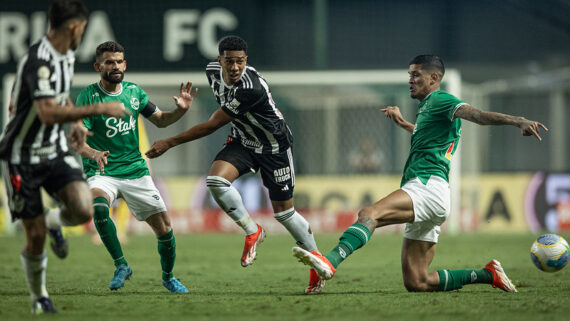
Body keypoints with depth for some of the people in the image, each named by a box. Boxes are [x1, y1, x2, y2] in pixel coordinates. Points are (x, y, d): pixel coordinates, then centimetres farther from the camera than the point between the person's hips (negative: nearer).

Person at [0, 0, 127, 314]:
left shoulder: (66, 55, 5)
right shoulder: (39, 60, -24)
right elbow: (48, 114, -35)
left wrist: (76, 121, 12)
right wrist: (98, 109, -34)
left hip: (55, 150, 7)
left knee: (83, 210, -17)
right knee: (36, 236, -3)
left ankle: (54, 222, 18)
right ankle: (39, 298, 22)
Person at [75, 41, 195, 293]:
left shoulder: (133, 91, 5)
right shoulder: (88, 96, -9)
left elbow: (160, 120, 18)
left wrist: (181, 110, -2)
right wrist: (93, 153, -38)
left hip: (135, 171, 4)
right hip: (101, 173, -4)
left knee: (164, 229, 2)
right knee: (98, 207, -36)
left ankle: (168, 277, 29)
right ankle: (121, 266, -19)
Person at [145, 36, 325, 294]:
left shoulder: (251, 88, -35)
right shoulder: (213, 71, -12)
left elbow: (212, 125, -29)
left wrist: (170, 143, -25)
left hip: (274, 146, -6)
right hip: (243, 141, 6)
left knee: (283, 211, -1)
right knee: (216, 180, -21)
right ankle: (252, 231, 0)